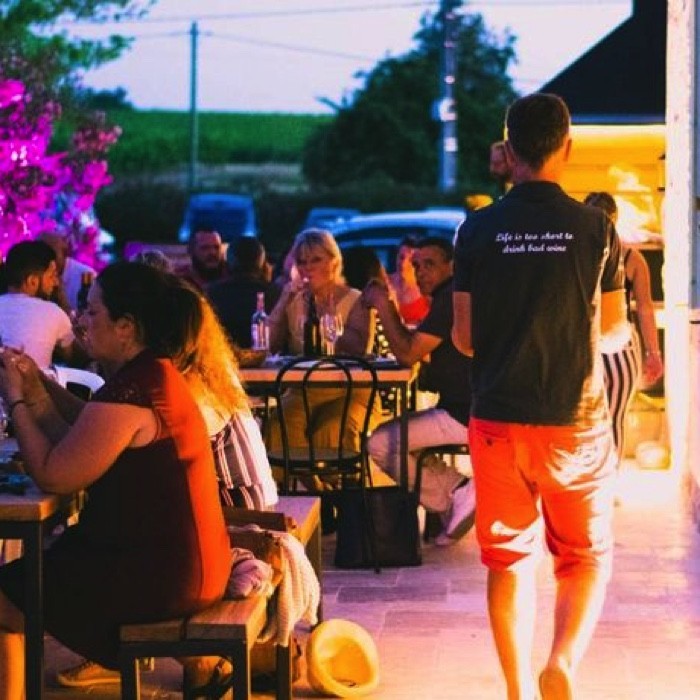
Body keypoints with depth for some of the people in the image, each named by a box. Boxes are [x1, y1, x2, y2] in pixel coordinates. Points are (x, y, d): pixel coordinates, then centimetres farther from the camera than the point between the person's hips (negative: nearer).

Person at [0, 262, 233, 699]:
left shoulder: (131, 389, -22)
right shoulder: (153, 372, 9)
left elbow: (53, 476, -20)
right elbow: (89, 438, 18)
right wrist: (39, 387, 10)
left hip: (160, 573, -10)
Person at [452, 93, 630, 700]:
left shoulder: (478, 230, -3)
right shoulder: (596, 228, -6)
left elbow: (464, 338, 1)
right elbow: (616, 332, 2)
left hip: (499, 418, 1)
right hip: (577, 421, -1)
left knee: (509, 560, 11)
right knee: (587, 556, 13)